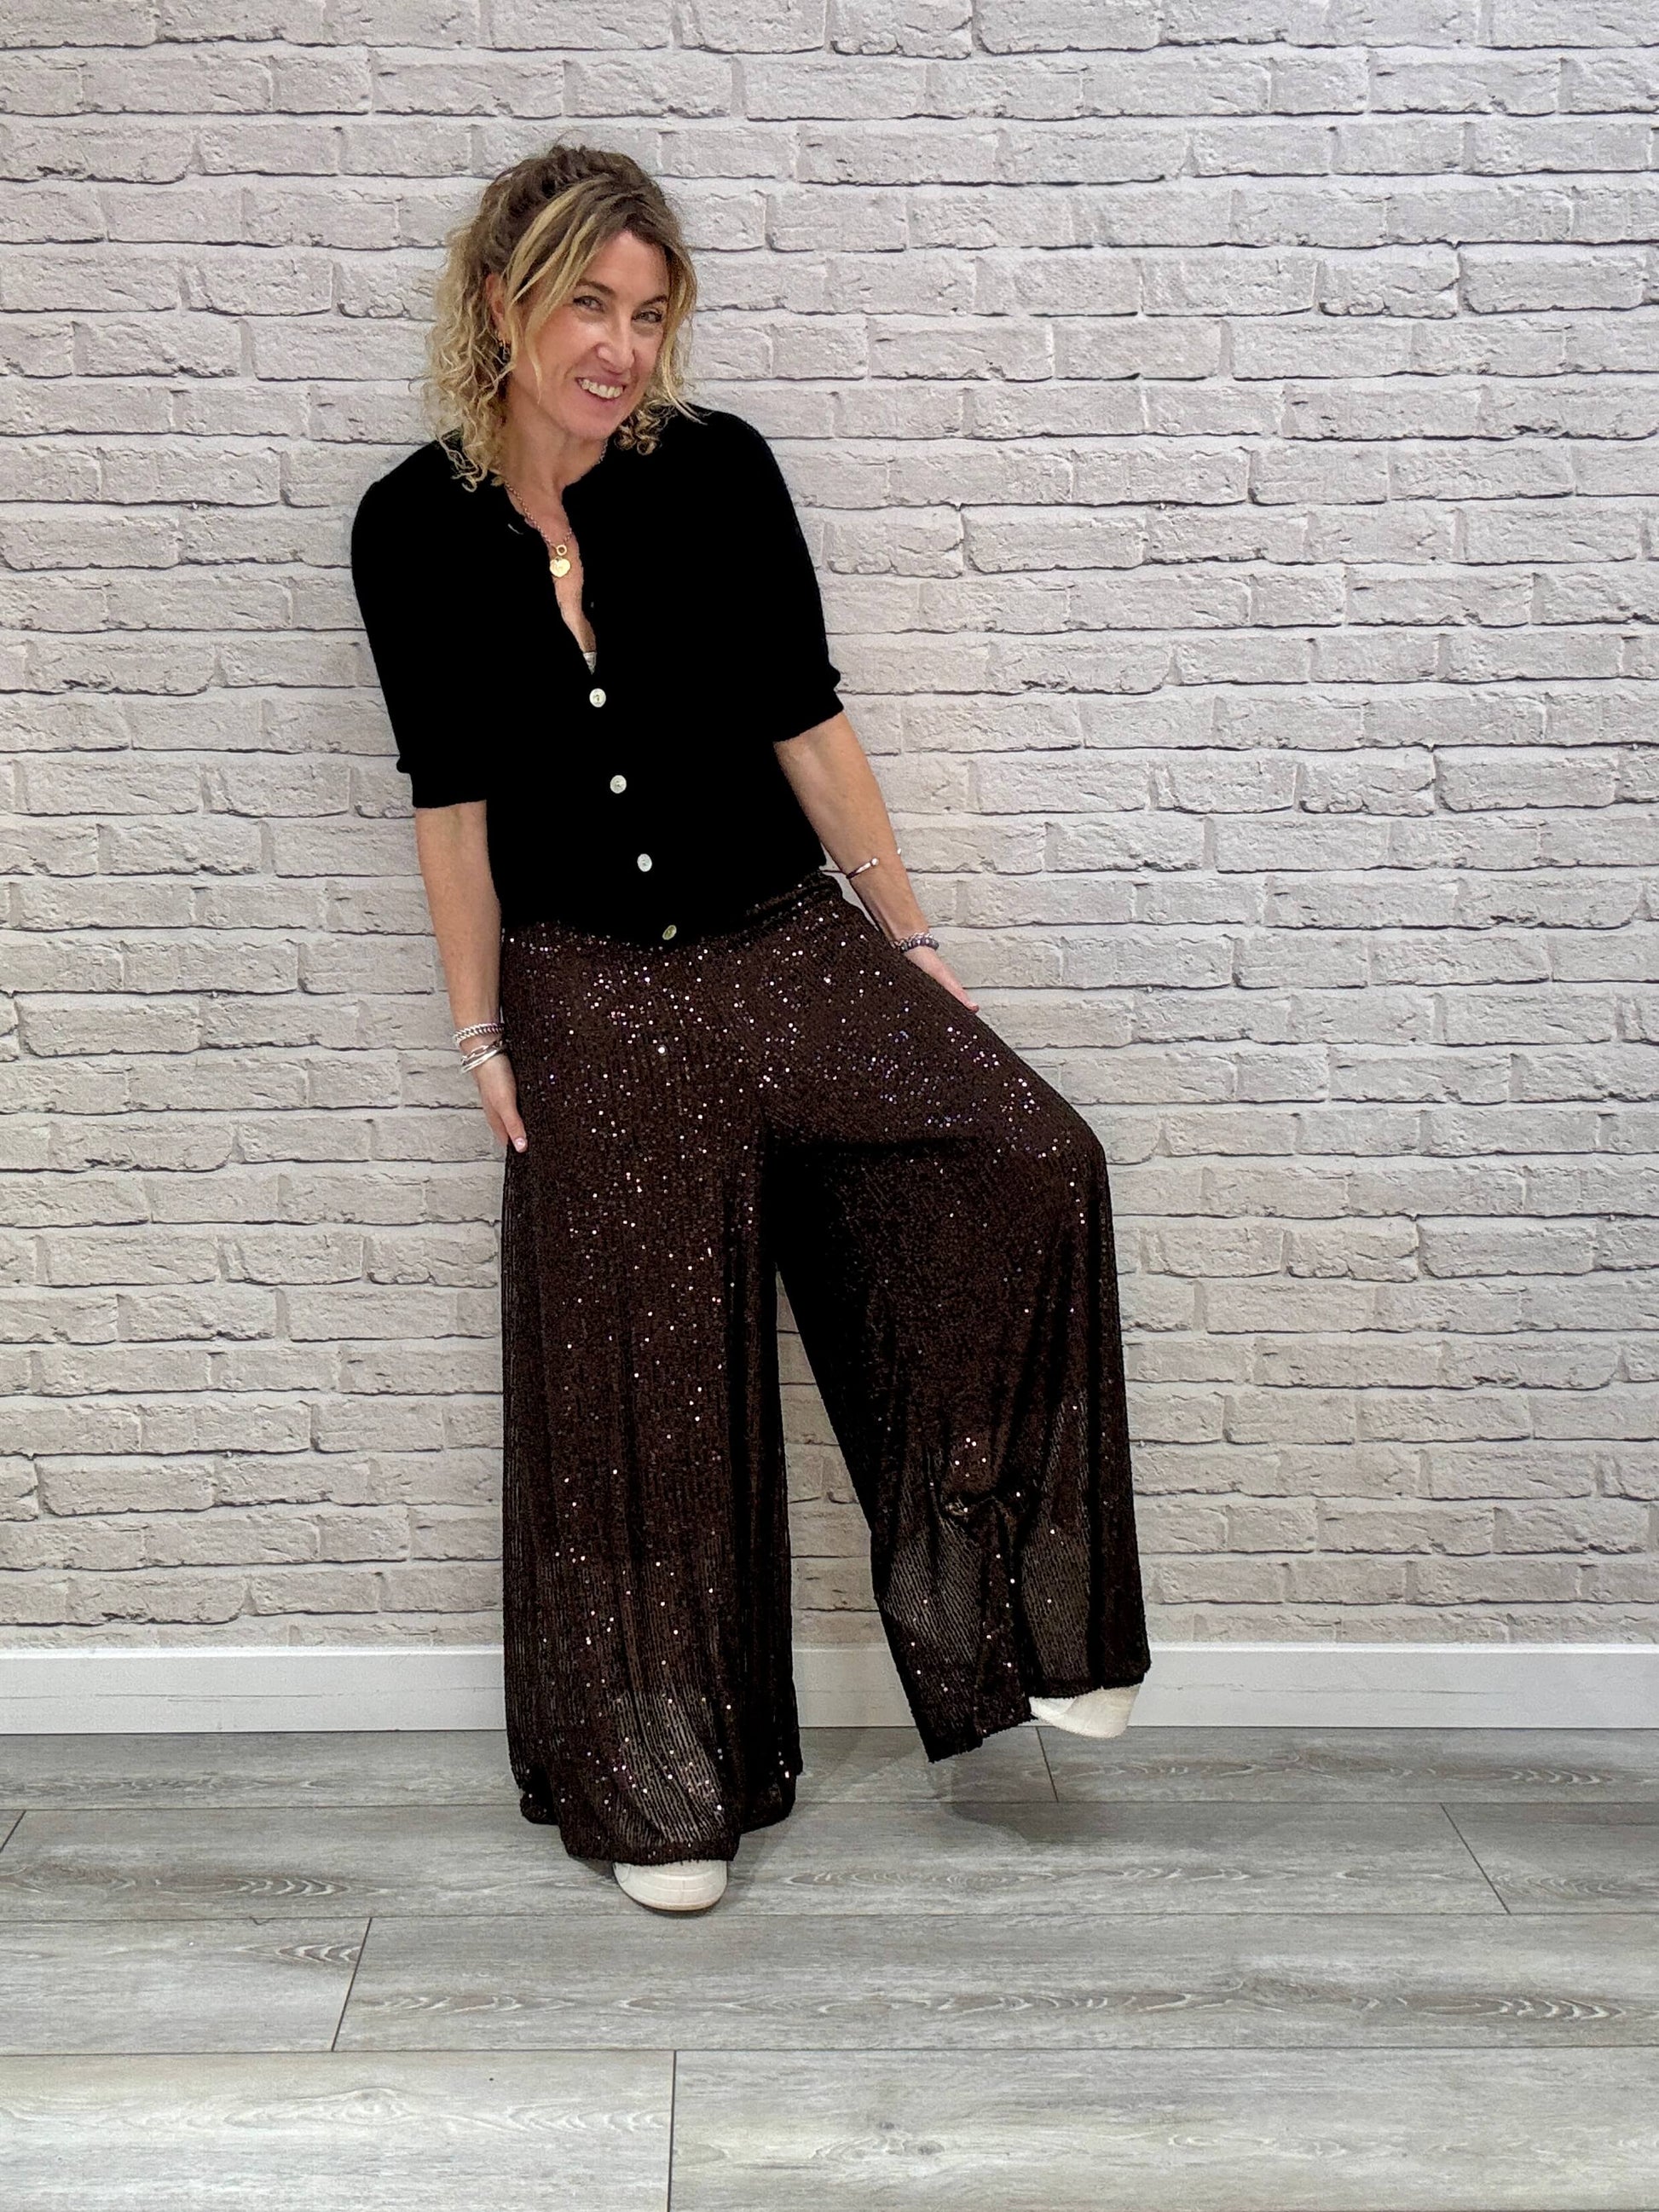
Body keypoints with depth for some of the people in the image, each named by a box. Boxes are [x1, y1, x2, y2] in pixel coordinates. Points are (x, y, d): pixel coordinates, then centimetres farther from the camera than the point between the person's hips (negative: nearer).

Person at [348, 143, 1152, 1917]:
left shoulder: (720, 472, -3)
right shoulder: (413, 529, -3)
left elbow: (806, 723, 2)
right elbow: (452, 796, 2)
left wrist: (908, 934, 2)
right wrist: (484, 1032, 2)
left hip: (790, 948, 1)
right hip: (592, 999, 0)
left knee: (1032, 1166, -22)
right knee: (640, 1389, 5)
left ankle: (1003, 1616, -5)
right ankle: (662, 1787, 24)